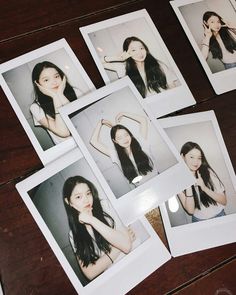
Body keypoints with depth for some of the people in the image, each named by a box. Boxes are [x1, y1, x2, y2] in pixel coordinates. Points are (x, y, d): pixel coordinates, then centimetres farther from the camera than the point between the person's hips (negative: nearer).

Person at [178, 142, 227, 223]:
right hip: (199, 220, -1)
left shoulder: (208, 172, -3)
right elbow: (190, 210, -9)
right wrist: (188, 187, -21)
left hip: (219, 216, 1)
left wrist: (204, 188, -18)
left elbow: (224, 201, -4)